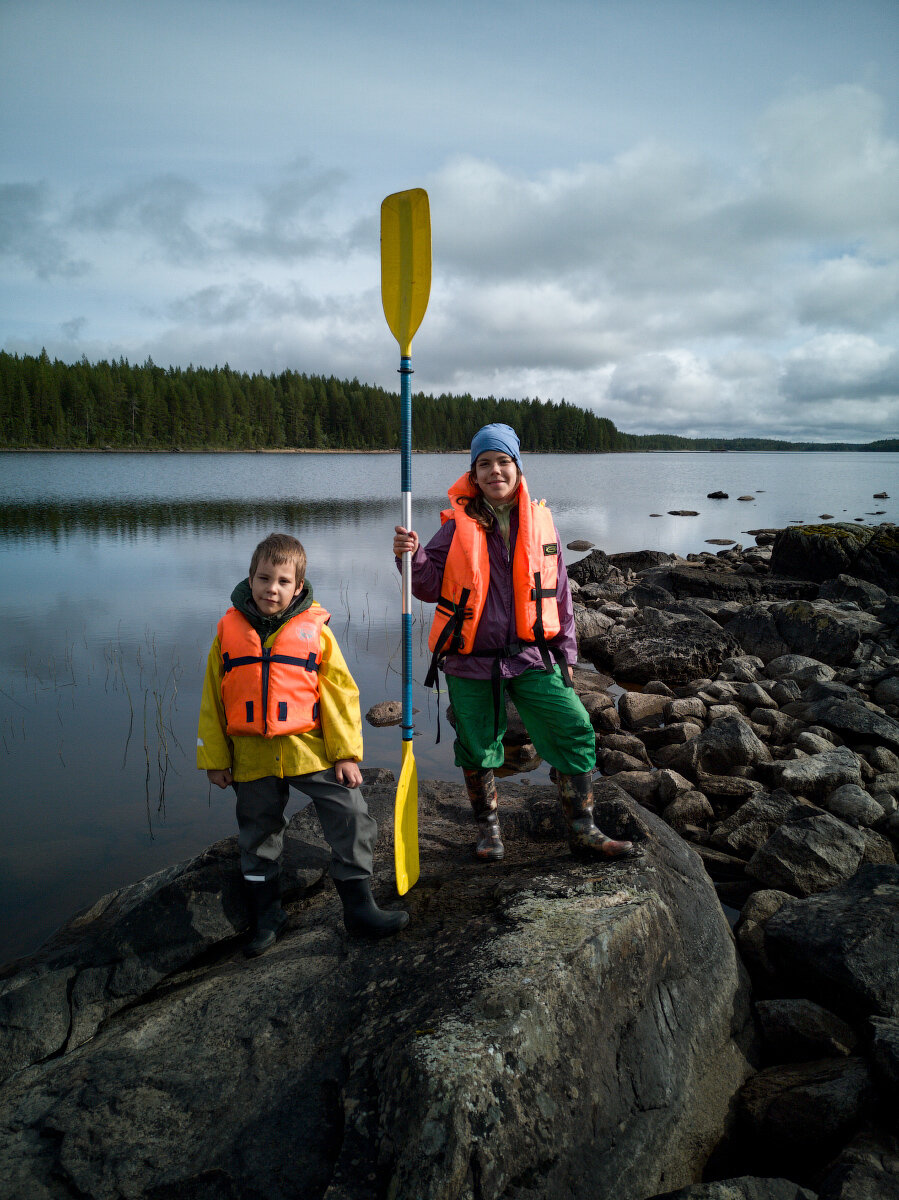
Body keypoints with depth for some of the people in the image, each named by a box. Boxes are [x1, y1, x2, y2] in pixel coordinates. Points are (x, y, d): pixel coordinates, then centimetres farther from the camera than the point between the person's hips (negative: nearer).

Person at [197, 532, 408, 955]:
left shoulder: (315, 630, -4)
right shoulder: (229, 631, 1)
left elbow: (340, 693, -2)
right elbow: (212, 700, 6)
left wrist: (347, 753, -5)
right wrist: (214, 758, 5)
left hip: (310, 750, -1)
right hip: (252, 757, 2)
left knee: (352, 820, -4)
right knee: (257, 838, 14)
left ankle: (359, 908, 13)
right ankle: (266, 917, 33)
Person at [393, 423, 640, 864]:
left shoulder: (539, 521, 3)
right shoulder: (458, 525, -3)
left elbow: (559, 592, 9)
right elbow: (430, 587, -4)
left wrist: (566, 652, 9)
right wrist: (412, 557, -25)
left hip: (531, 657, 2)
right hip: (471, 661, -1)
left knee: (575, 733, -2)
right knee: (477, 746, 10)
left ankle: (582, 831, 14)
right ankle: (488, 827, 33)